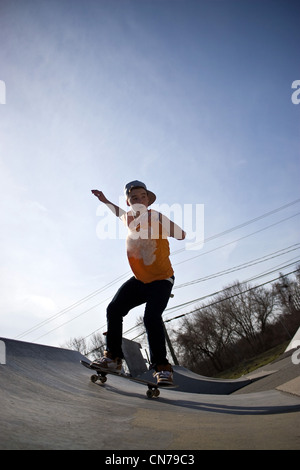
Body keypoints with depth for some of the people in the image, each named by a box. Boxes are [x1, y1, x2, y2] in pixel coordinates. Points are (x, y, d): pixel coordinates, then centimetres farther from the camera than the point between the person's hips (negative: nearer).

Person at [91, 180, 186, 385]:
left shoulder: (156, 217, -17)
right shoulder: (129, 218, 1)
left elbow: (181, 235, -26)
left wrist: (162, 223, -39)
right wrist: (105, 201, 27)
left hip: (161, 279, -6)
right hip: (139, 279, 7)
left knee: (151, 317, -25)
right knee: (114, 309, -2)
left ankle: (162, 367, -10)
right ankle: (114, 357, 12)